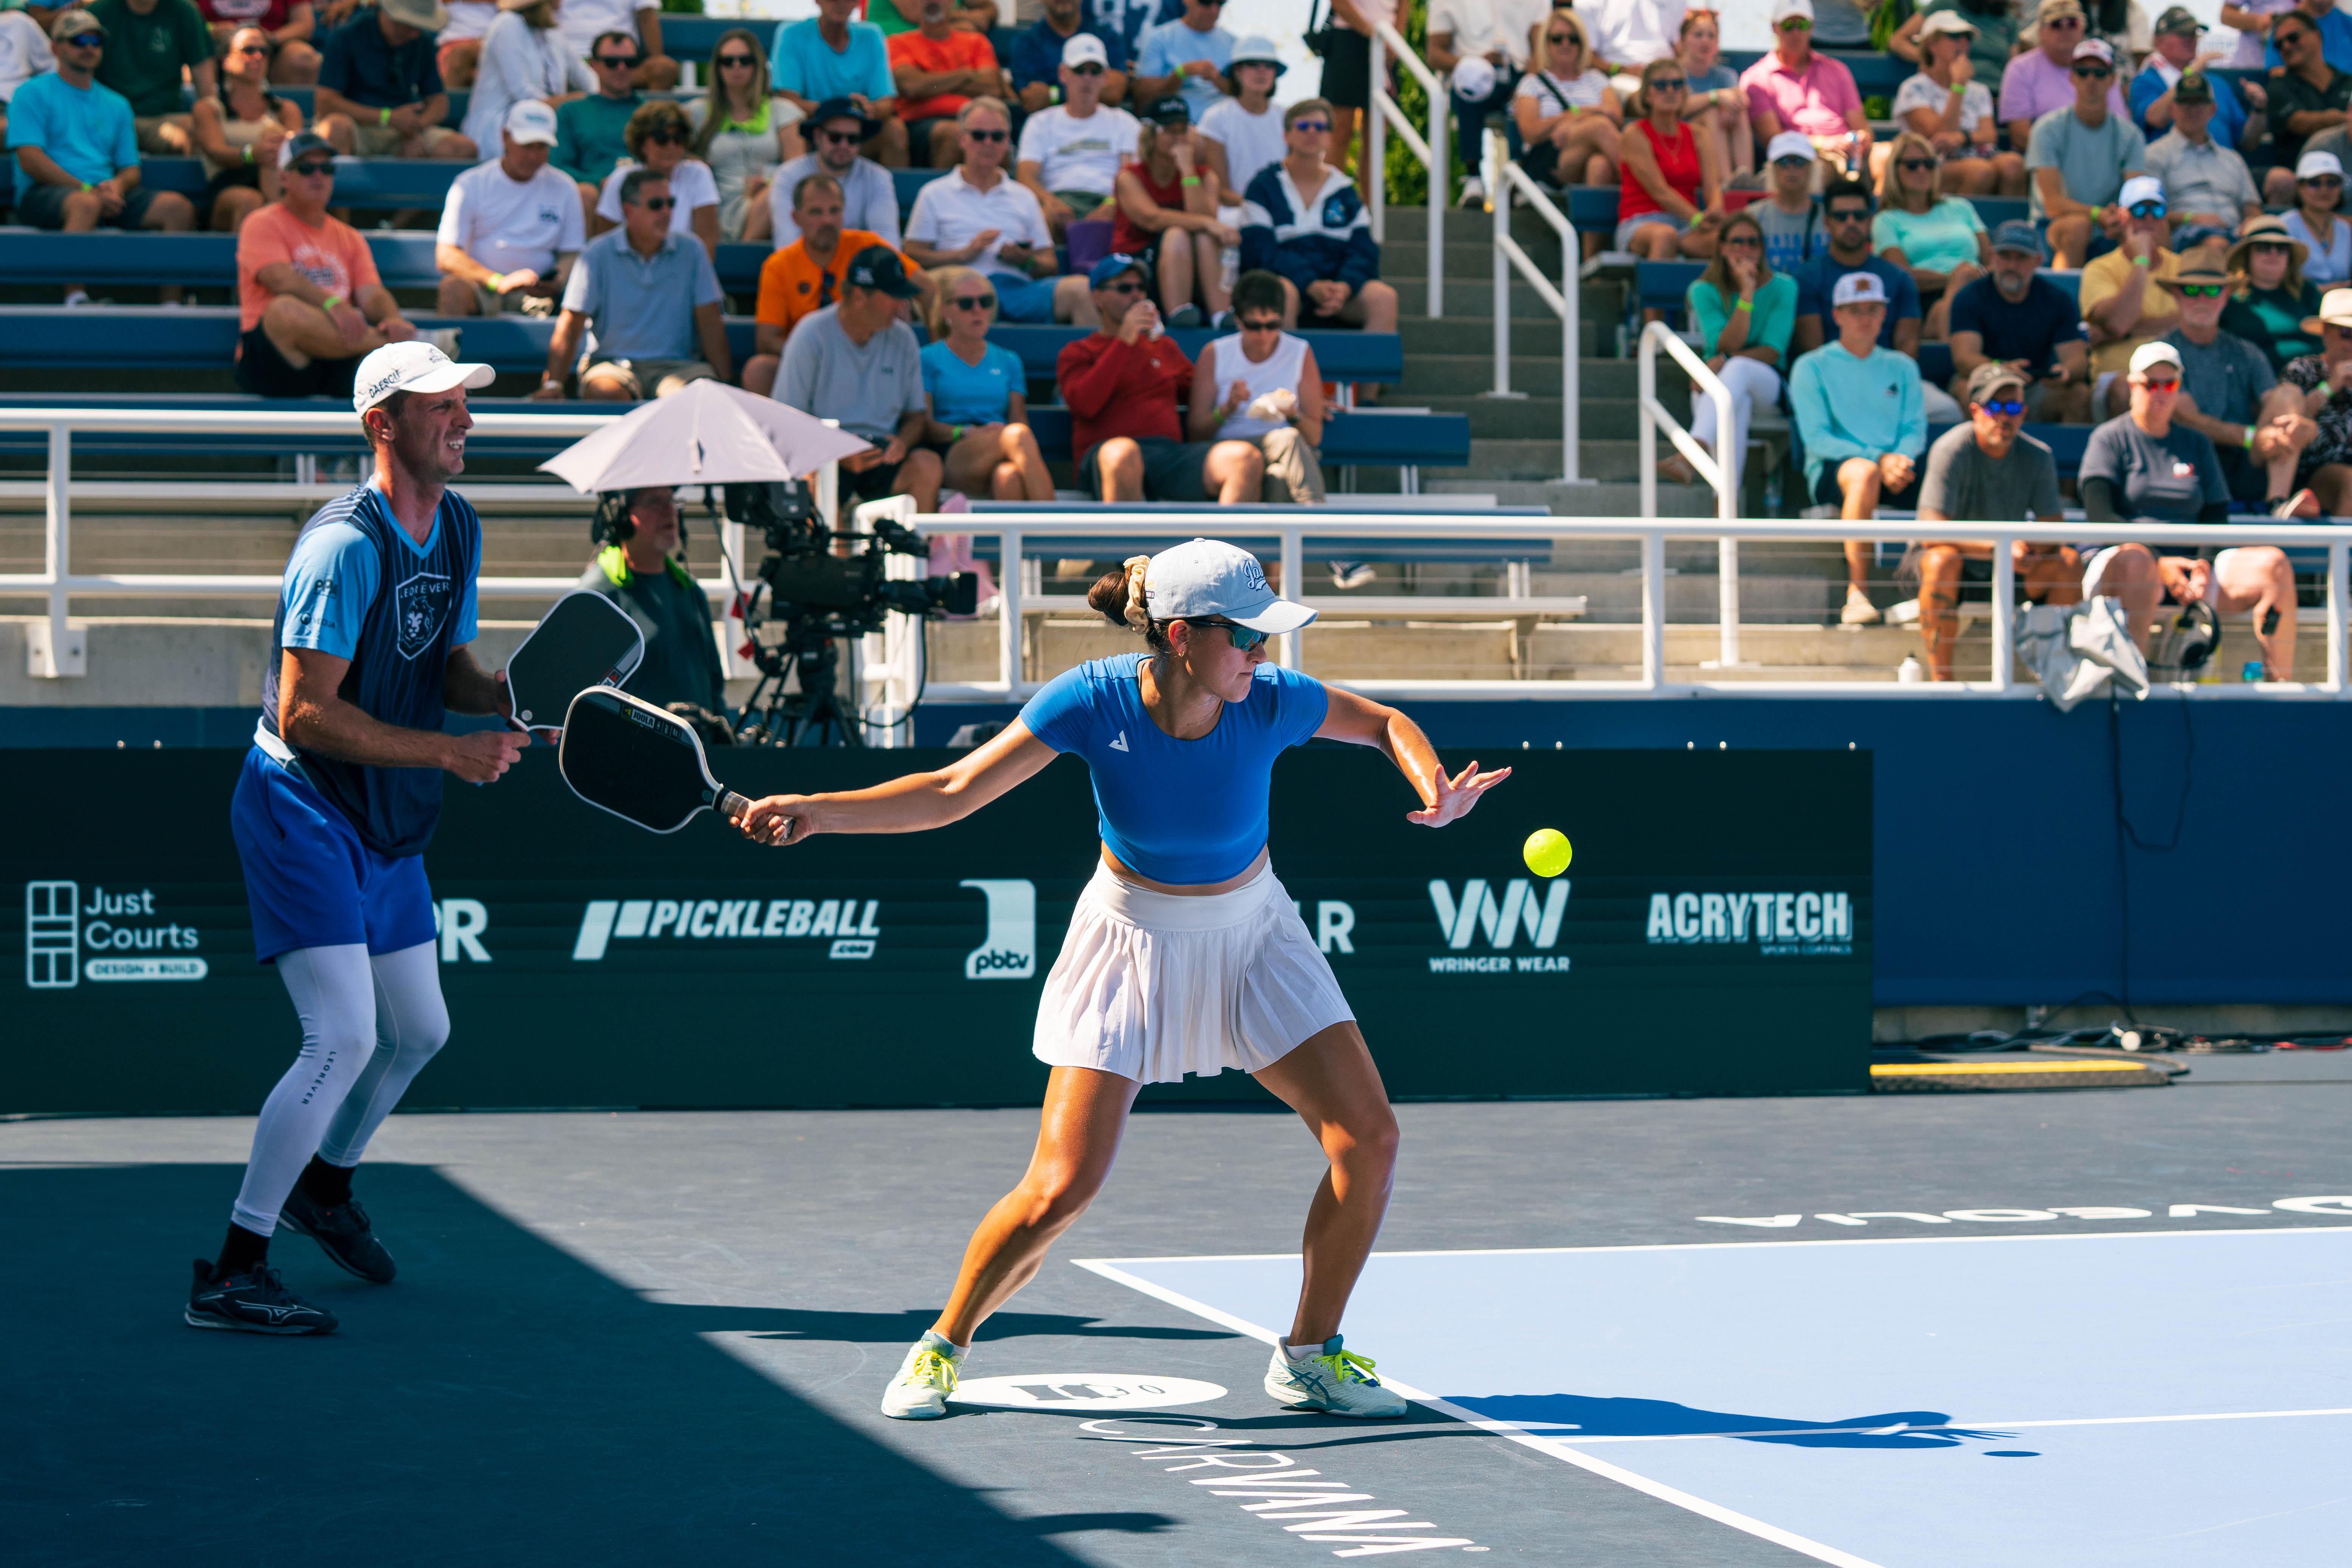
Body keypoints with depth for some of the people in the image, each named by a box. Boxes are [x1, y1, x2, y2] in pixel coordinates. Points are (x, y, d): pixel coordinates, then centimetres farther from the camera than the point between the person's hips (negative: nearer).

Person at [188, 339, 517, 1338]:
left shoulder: (459, 529, 5)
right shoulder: (347, 546, -23)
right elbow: (307, 713, -26)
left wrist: (507, 696, -6)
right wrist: (451, 753, -25)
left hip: (389, 823, 9)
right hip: (300, 811, -9)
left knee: (419, 1031, 18)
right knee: (346, 1038, -18)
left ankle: (324, 1186, 45)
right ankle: (233, 1273, -13)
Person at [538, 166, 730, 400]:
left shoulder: (691, 252, 9)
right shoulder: (598, 255, 3)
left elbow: (710, 321, 6)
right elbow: (571, 325, 0)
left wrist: (724, 381, -8)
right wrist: (553, 384, -13)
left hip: (676, 364, 1)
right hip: (613, 362, -1)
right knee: (608, 394, -36)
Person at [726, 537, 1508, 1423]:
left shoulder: (1271, 702, -20)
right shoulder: (1095, 701, -24)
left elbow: (1387, 725, -1)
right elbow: (953, 793, -19)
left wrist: (1434, 788, -22)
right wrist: (815, 811, -30)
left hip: (1252, 935, 3)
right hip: (1132, 940, -3)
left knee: (1368, 1137, -8)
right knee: (1062, 1189, -13)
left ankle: (1310, 1356, 11)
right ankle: (940, 1349, 13)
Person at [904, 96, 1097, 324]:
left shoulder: (1023, 197, 29)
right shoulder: (935, 194, 20)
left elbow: (1050, 265, 24)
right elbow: (912, 257, 9)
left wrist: (1028, 261, 0)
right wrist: (966, 253, -5)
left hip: (1018, 287, 3)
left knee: (1081, 288, -29)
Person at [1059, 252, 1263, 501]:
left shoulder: (1164, 346, 32)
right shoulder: (1076, 353, 16)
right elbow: (1084, 405, -5)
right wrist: (1125, 340, -4)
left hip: (1172, 450, 4)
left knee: (1246, 457, -25)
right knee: (1123, 452, -43)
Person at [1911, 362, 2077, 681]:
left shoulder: (2038, 457, -5)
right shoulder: (1951, 450, -19)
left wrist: (2030, 547, -30)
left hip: (2008, 568, 4)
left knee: (2068, 563, -19)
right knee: (1943, 561, -38)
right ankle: (1940, 679, -33)